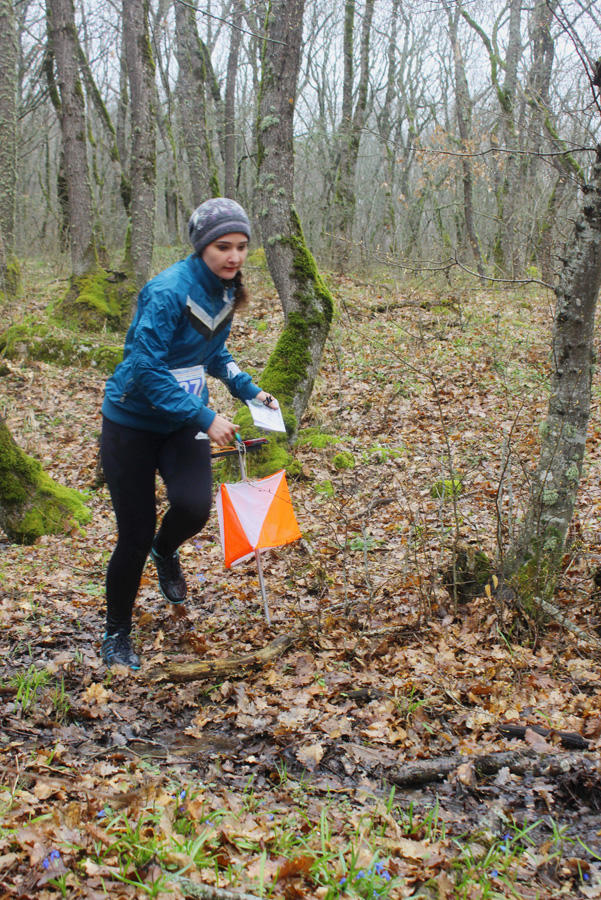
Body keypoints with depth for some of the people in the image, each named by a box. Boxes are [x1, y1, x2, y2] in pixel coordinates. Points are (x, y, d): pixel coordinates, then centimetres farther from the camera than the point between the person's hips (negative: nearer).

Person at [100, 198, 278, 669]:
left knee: (194, 506, -19)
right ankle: (117, 633, 24)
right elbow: (146, 370, -29)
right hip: (133, 423, -5)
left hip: (183, 422, 5)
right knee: (135, 536, 0)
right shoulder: (168, 291, -24)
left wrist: (249, 389, 5)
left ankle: (166, 552, 19)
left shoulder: (226, 290, 0)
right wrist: (206, 418, -30)